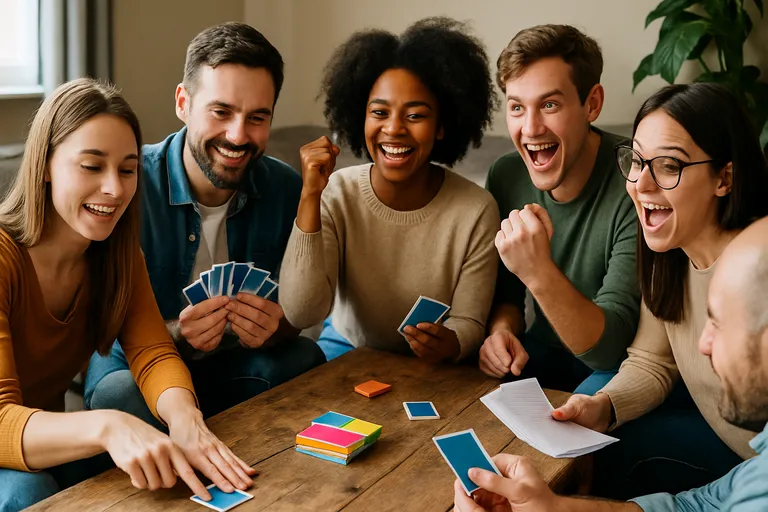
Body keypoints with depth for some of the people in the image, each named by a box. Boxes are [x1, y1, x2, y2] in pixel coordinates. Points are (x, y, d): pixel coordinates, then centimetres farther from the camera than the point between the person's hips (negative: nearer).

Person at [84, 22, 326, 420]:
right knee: (120, 393, -35)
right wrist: (174, 336, -35)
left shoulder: (287, 190, -6)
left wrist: (274, 329, -25)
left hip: (239, 366, 3)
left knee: (305, 359, -25)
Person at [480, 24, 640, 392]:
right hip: (542, 353, 5)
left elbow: (609, 347, -26)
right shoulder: (506, 176, -6)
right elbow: (506, 291, 7)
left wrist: (539, 273, -41)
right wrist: (502, 330, -15)